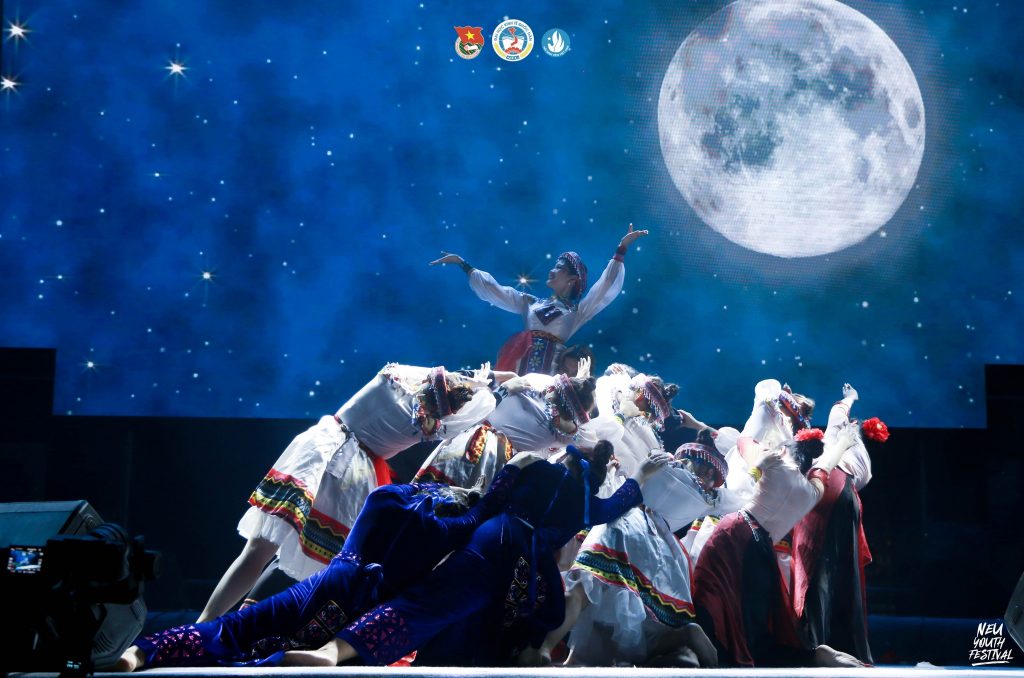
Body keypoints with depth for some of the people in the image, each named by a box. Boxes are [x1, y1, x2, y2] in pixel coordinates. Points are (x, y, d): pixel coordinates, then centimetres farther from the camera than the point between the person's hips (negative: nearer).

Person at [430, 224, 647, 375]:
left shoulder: (577, 311, 14)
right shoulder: (530, 302, 23)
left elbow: (608, 287, 6)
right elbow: (492, 290, 25)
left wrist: (622, 249, -1)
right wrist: (463, 264, 26)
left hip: (550, 365, -3)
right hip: (522, 362, 3)